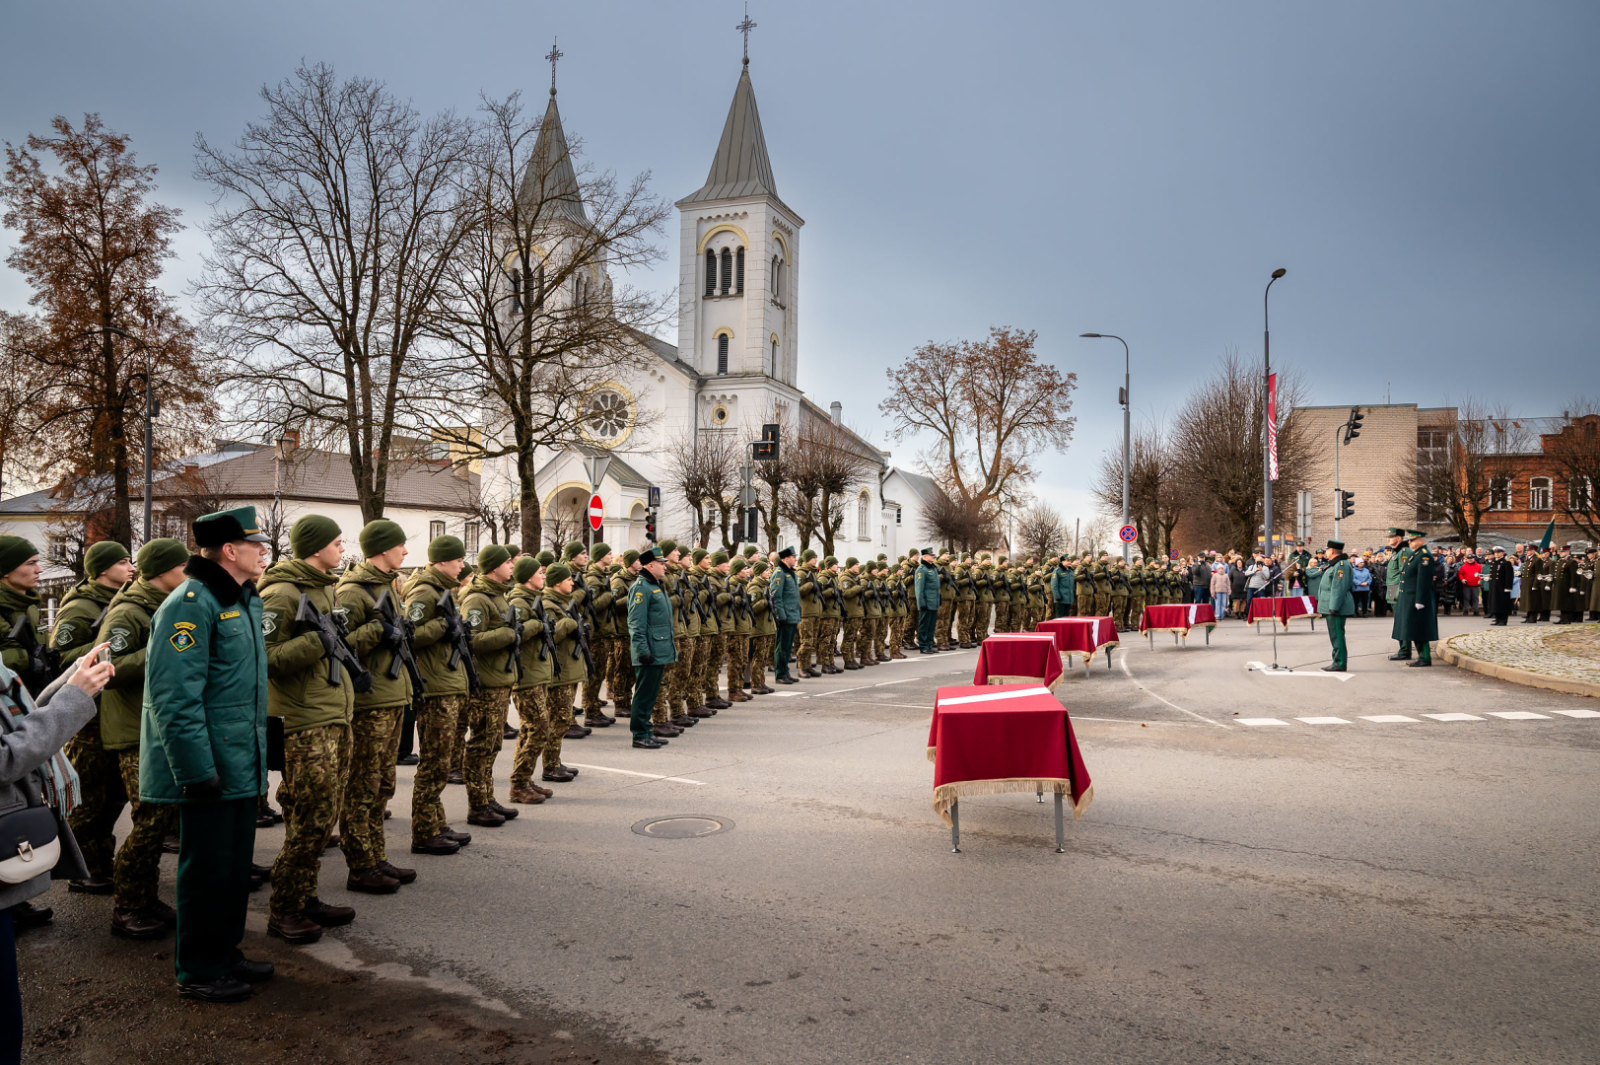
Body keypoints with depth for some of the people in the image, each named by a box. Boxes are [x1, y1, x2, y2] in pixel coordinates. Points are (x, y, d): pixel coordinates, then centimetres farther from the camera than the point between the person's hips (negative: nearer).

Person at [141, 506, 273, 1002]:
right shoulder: (192, 603, -17)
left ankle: (224, 954, 31)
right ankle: (198, 972, 17)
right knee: (207, 866, 2)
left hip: (242, 765, 9)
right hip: (209, 767, -9)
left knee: (236, 863, 17)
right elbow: (175, 696, -22)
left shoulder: (246, 601, 13)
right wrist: (197, 770, -23)